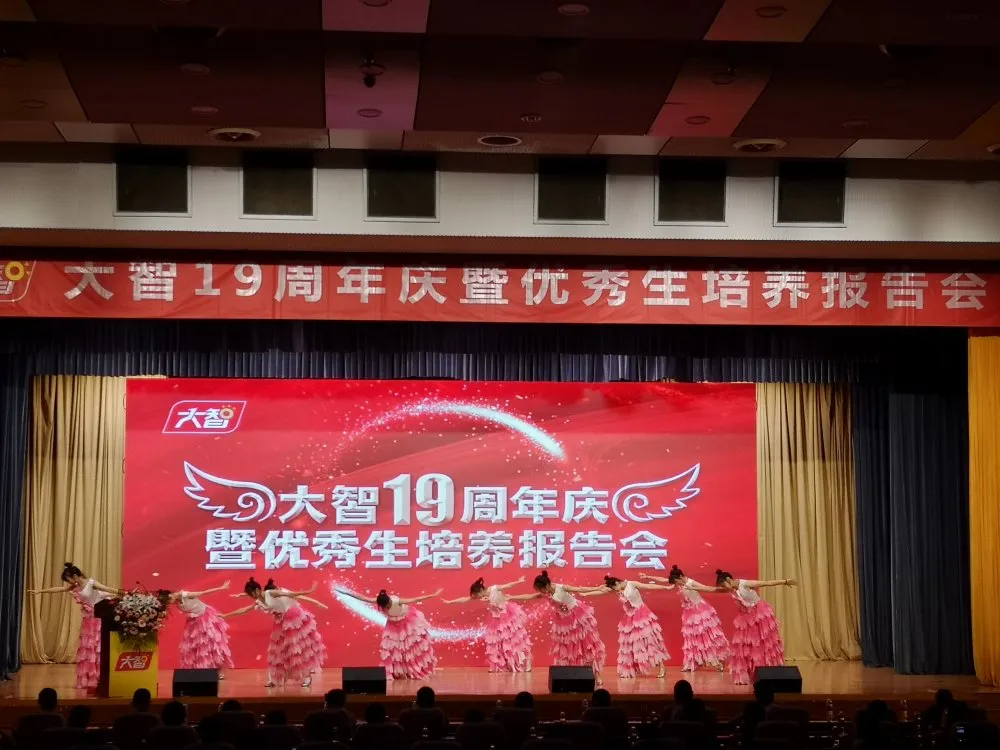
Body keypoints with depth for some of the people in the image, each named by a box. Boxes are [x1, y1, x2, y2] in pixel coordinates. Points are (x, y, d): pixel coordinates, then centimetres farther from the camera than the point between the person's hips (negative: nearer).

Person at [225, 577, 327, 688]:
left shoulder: (271, 593, -18)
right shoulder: (259, 602, 3)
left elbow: (291, 594, -20)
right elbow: (244, 610, 14)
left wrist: (310, 592, -24)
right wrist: (225, 615, 19)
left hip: (296, 619, -8)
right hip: (283, 623, 8)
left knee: (301, 647, -4)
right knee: (279, 650, 10)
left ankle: (307, 676, 3)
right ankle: (274, 678, 15)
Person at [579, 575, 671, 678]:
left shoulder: (632, 584, -13)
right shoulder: (617, 590, 4)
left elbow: (648, 586, -17)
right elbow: (601, 591, 8)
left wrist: (666, 587, -23)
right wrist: (586, 594, 10)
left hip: (642, 616, -6)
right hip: (629, 619, 6)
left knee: (649, 640, -9)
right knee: (629, 644, 7)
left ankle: (662, 667, -7)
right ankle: (628, 670, 15)